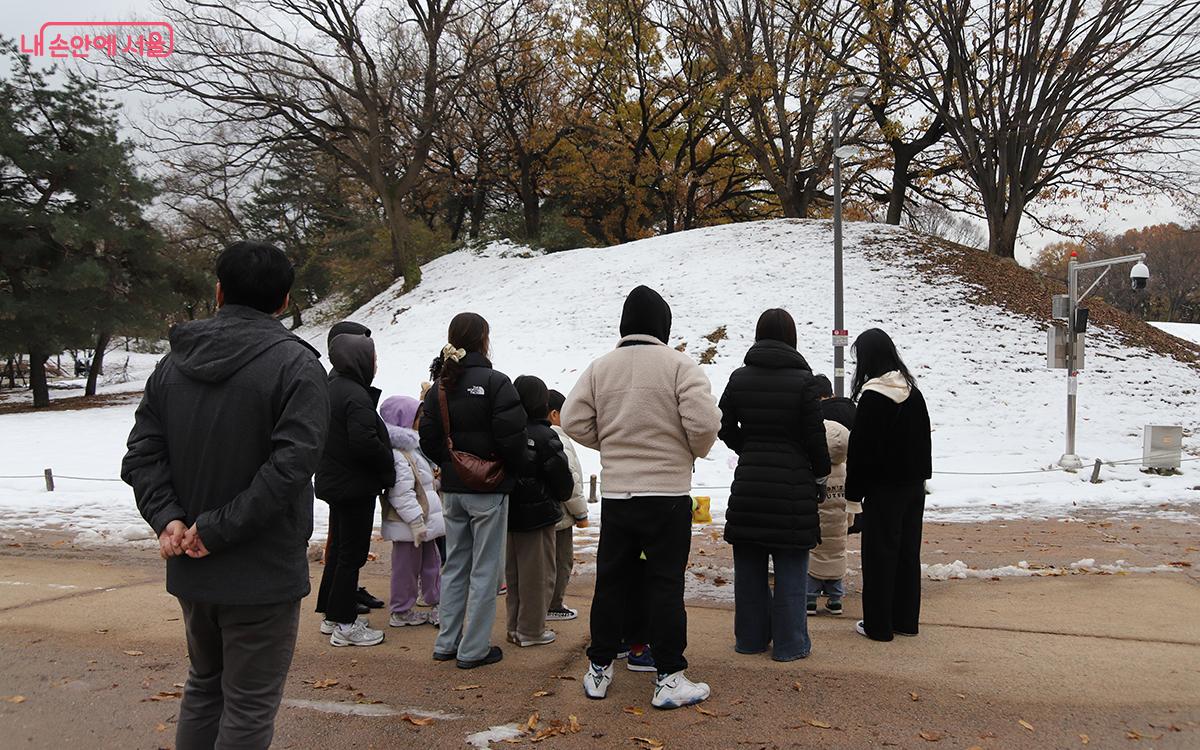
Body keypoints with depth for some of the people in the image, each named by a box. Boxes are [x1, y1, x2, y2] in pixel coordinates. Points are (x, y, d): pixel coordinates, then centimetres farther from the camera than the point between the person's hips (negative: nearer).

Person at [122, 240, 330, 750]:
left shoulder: (174, 363, 5)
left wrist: (168, 517, -8)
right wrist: (220, 528, -18)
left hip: (190, 571, 6)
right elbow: (291, 464, -23)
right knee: (249, 707, 6)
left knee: (204, 687, 25)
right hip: (262, 573, -6)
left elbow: (142, 455, 1)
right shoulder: (296, 365, -15)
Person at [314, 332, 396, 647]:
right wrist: (388, 466, -12)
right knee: (353, 553, -1)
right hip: (355, 485, -10)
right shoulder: (356, 396, -21)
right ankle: (345, 625, 7)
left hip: (333, 480, 10)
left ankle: (332, 615, 28)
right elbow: (364, 442, -29)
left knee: (339, 547, 18)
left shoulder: (332, 387, 10)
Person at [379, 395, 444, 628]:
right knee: (407, 568, 1)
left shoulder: (412, 449, 15)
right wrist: (416, 521, -25)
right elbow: (401, 494, -25)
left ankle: (436, 605, 23)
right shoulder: (396, 455, -20)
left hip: (423, 520, 11)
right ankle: (401, 613, 13)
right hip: (408, 526, -10)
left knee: (432, 563, 15)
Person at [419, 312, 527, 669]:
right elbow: (512, 435, -18)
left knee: (455, 565, 16)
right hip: (488, 491, -6)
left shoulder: (439, 386, 5)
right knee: (485, 569, 3)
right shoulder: (495, 382, -14)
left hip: (452, 489, 6)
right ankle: (474, 649, 9)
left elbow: (428, 438, 5)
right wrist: (512, 471, -1)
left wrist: (450, 465, 15)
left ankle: (447, 643, 23)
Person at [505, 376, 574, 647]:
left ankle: (515, 626, 24)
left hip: (509, 513, 6)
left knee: (513, 572, 15)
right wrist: (564, 494, 10)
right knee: (536, 573, 4)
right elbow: (562, 479, -11)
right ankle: (531, 630, 10)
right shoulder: (545, 437, -16)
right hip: (538, 515, -6)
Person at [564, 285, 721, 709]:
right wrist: (696, 450, 3)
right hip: (668, 492, -4)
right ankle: (669, 679, 8)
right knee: (666, 585, 3)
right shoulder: (678, 365, -9)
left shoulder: (600, 368, 4)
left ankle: (598, 671, 23)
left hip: (615, 493, 4)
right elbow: (704, 421, -18)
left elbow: (573, 421, 2)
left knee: (610, 581, 13)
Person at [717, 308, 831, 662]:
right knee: (790, 567, 6)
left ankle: (750, 637, 22)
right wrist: (821, 475, 7)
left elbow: (726, 428, 5)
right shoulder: (803, 381, -9)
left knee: (749, 565, 12)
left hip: (748, 483, 4)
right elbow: (815, 436, -7)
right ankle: (789, 643, 12)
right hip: (792, 485, -4)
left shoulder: (739, 378, 2)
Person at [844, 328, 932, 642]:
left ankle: (878, 624, 8)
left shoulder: (872, 397, -16)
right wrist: (920, 476, 19)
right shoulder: (913, 392, 7)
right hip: (913, 486, 8)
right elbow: (923, 438, 14)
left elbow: (861, 448, -15)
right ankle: (906, 619, 22)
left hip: (883, 489, -7)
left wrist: (854, 489, -7)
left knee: (879, 555, 1)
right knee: (908, 552, 14)